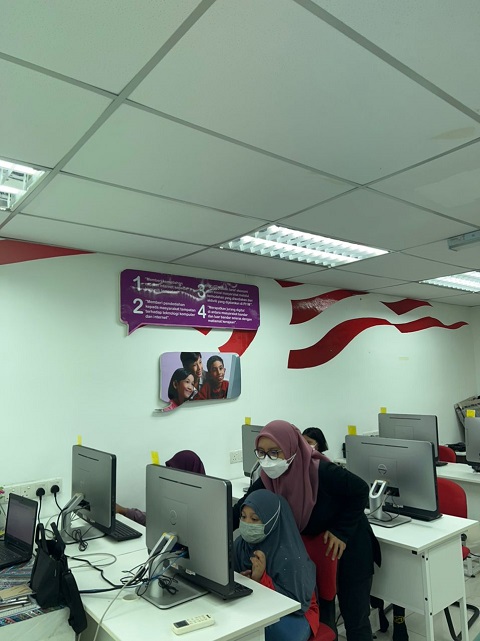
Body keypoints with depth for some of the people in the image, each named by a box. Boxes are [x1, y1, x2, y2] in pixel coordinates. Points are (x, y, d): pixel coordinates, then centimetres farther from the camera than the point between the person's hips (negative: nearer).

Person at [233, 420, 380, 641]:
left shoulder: (322, 472, -35)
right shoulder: (268, 479, -19)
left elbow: (360, 491, -21)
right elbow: (239, 510, -16)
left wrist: (341, 532, -21)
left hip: (348, 545, -4)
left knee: (354, 617, 9)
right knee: (319, 611, 17)